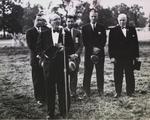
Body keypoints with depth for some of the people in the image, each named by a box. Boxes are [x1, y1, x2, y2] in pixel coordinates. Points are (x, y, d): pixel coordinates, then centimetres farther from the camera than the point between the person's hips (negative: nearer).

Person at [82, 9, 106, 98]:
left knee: (100, 73, 5)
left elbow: (104, 40, 3)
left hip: (100, 53, 1)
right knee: (87, 73, 0)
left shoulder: (102, 28, 9)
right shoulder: (85, 28, 7)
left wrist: (98, 48, -12)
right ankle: (87, 92, 7)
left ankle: (101, 91, 14)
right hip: (89, 53, 0)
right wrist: (92, 48, -11)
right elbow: (84, 41, 0)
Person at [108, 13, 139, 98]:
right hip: (118, 57, -1)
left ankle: (130, 92, 17)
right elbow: (111, 45, 0)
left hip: (129, 57, 1)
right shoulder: (113, 31, 3)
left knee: (130, 75, 7)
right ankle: (118, 92, 13)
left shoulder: (132, 30, 9)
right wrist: (112, 56, -7)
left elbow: (136, 43, 9)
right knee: (118, 76, 3)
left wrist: (136, 55, 4)